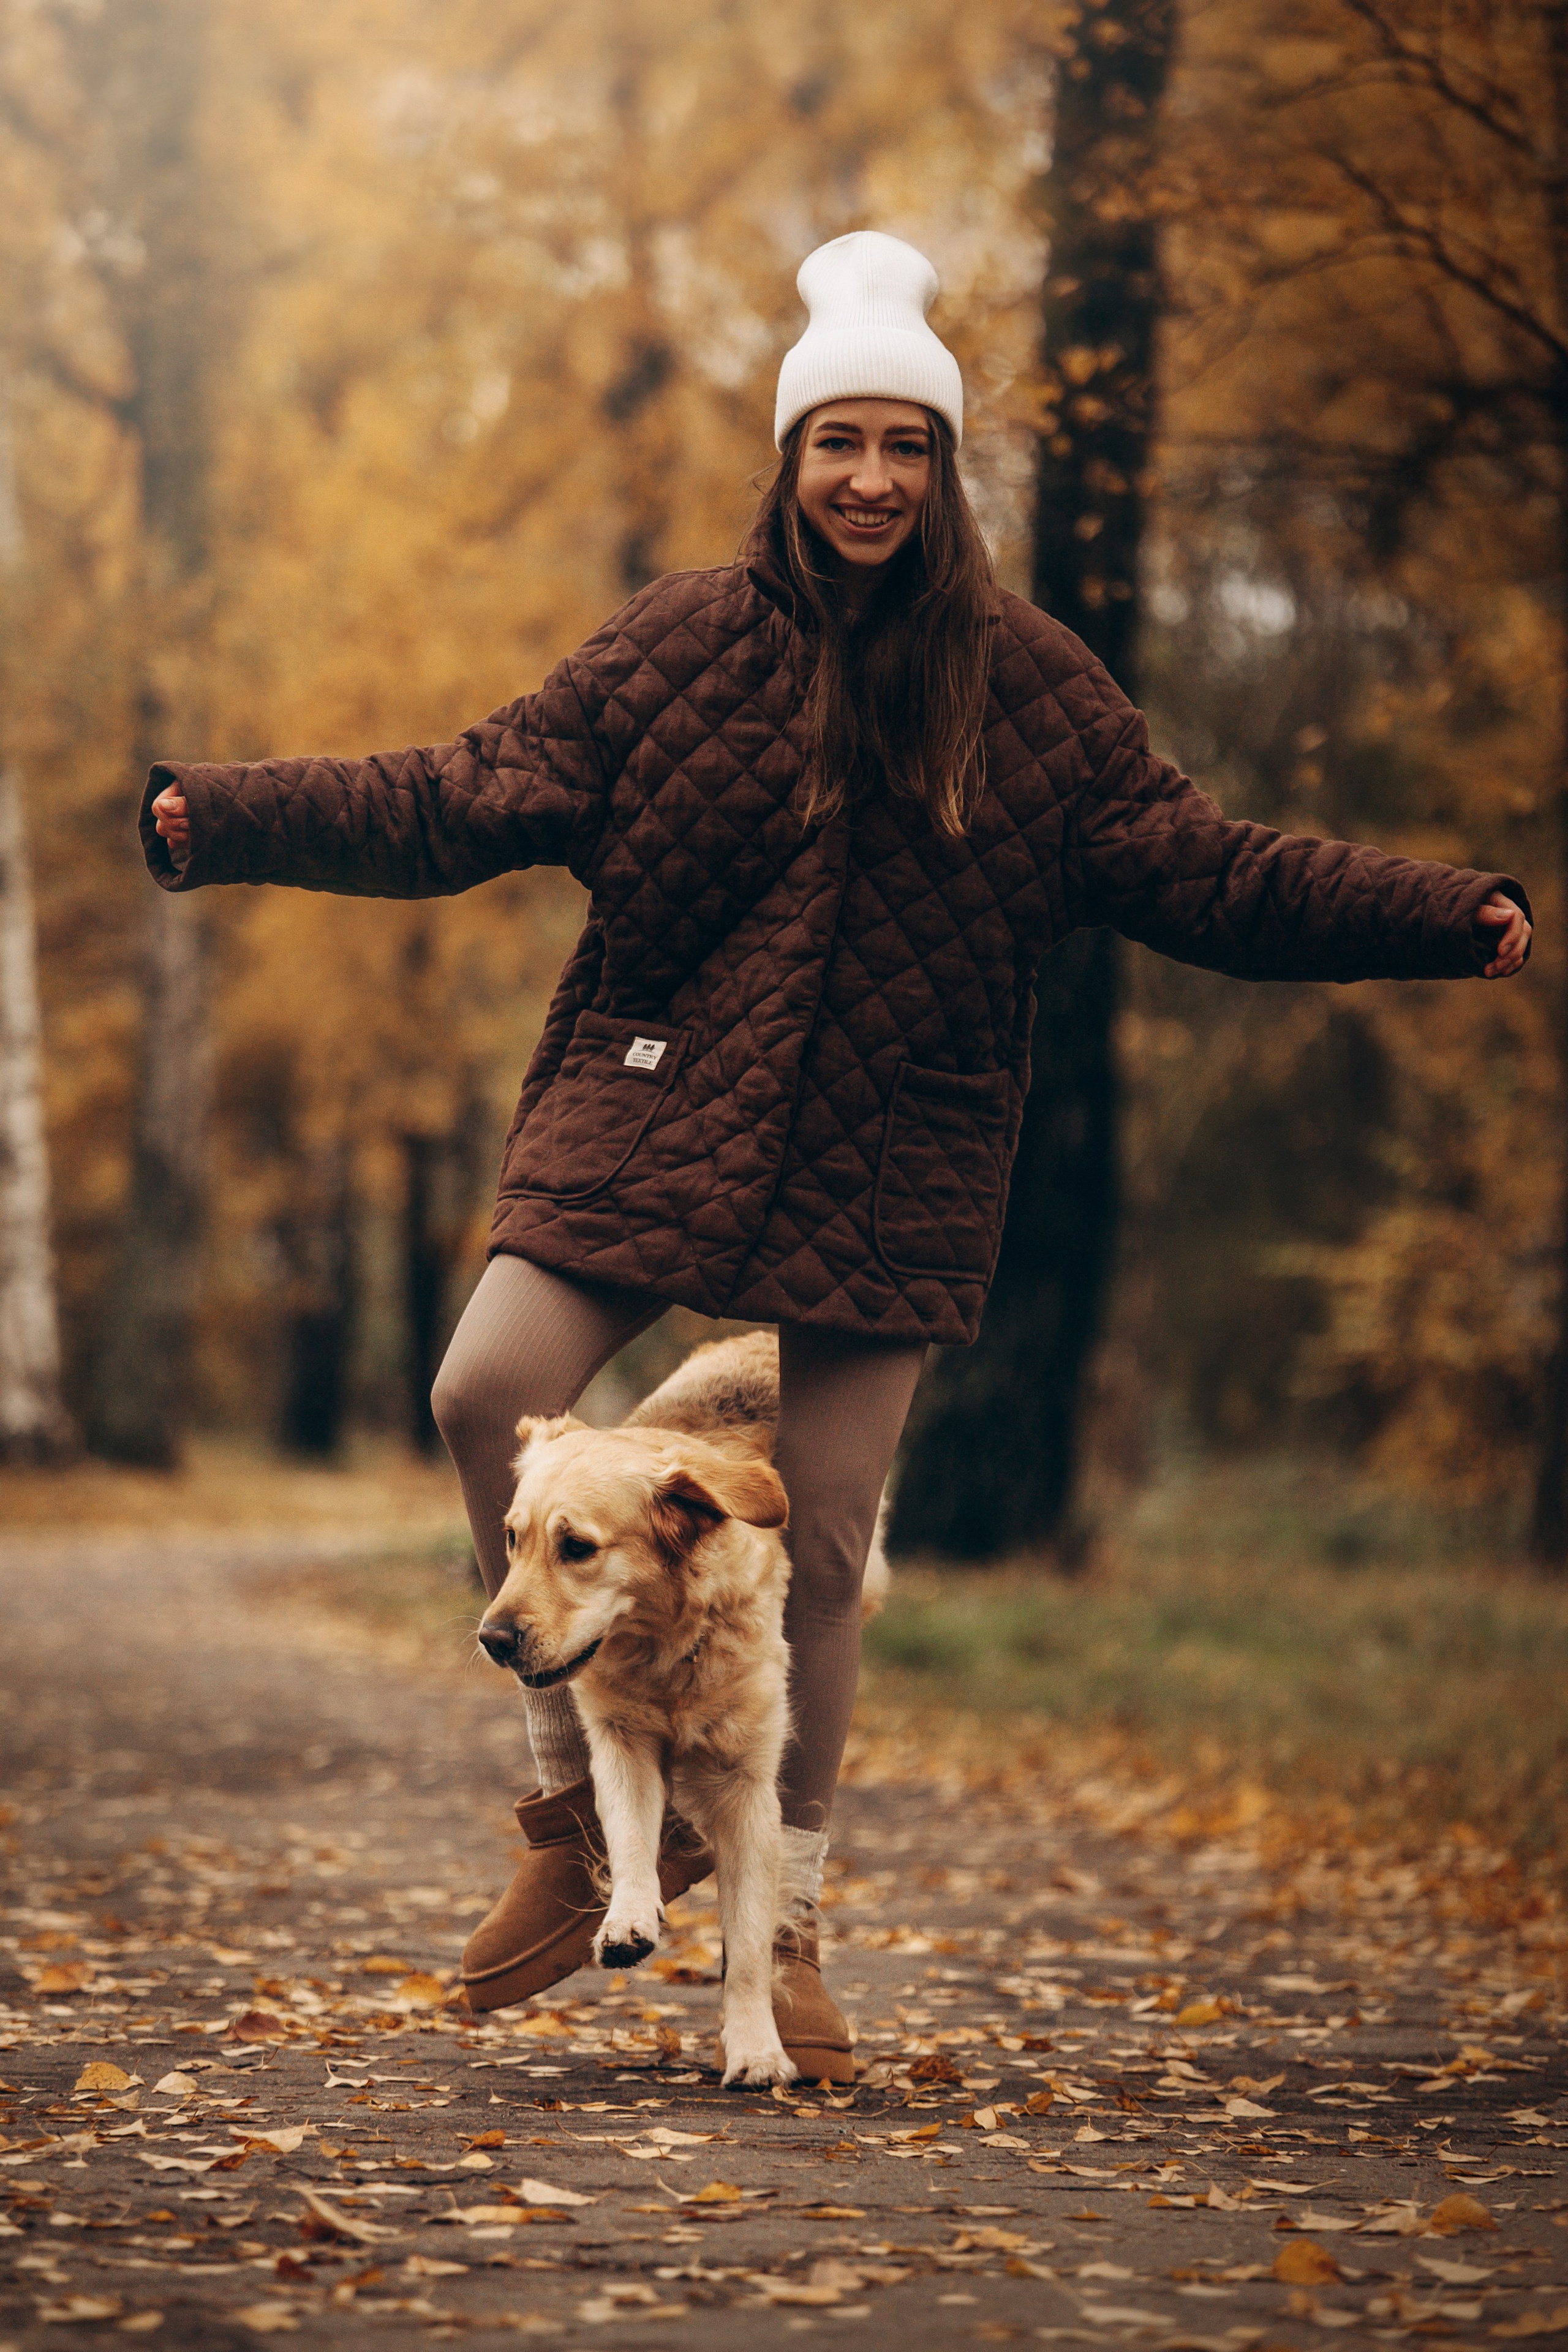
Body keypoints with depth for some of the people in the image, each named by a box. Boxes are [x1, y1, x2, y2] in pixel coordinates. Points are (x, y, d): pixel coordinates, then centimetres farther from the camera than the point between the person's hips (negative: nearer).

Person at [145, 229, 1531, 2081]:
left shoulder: (1021, 684, 4)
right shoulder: (683, 645, 3)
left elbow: (1199, 874, 5)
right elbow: (461, 806, 3)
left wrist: (1441, 919, -4)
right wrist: (227, 822, -7)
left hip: (882, 1163, 0)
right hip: (649, 1116, 0)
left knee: (823, 1544, 2)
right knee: (490, 1394, -19)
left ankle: (783, 1924, 20)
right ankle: (584, 1793, 0)